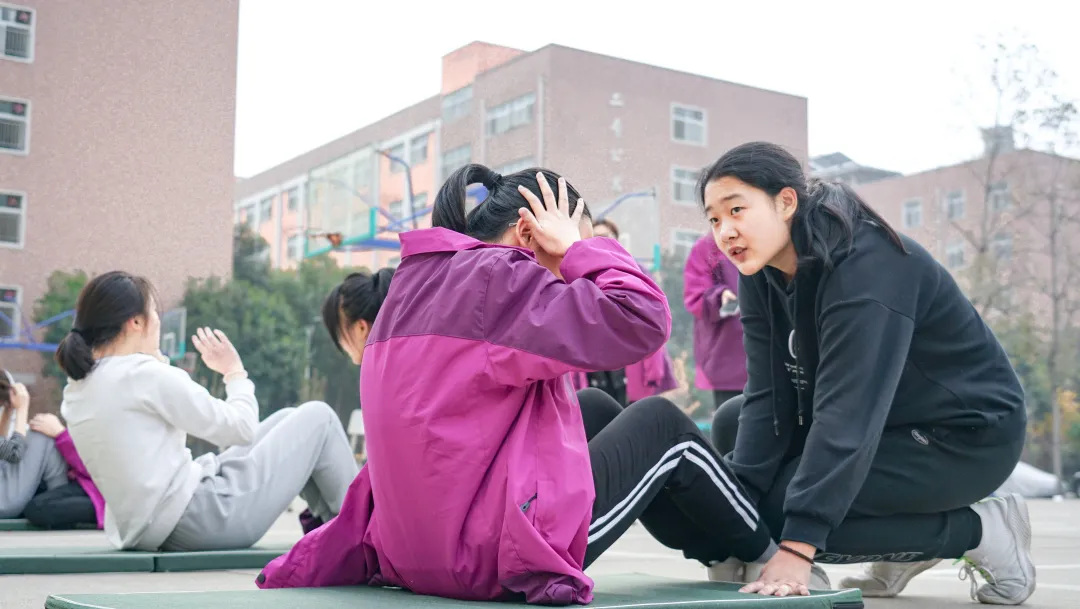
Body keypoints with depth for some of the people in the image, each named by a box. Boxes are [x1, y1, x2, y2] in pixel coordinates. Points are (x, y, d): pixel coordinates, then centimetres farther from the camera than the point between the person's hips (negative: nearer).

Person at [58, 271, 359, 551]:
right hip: (203, 521, -9)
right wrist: (236, 372, 7)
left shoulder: (77, 389, 8)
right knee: (317, 417, 5)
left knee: (287, 420, 21)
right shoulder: (144, 375, -17)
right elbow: (241, 428, -10)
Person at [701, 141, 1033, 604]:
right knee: (733, 424, 2)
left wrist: (797, 547, -38)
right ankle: (905, 550, 6)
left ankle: (981, 531, -5)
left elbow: (845, 414, -35)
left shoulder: (867, 266, -28)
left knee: (782, 508, -19)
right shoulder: (763, 273, -4)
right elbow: (767, 396, -9)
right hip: (891, 424, 9)